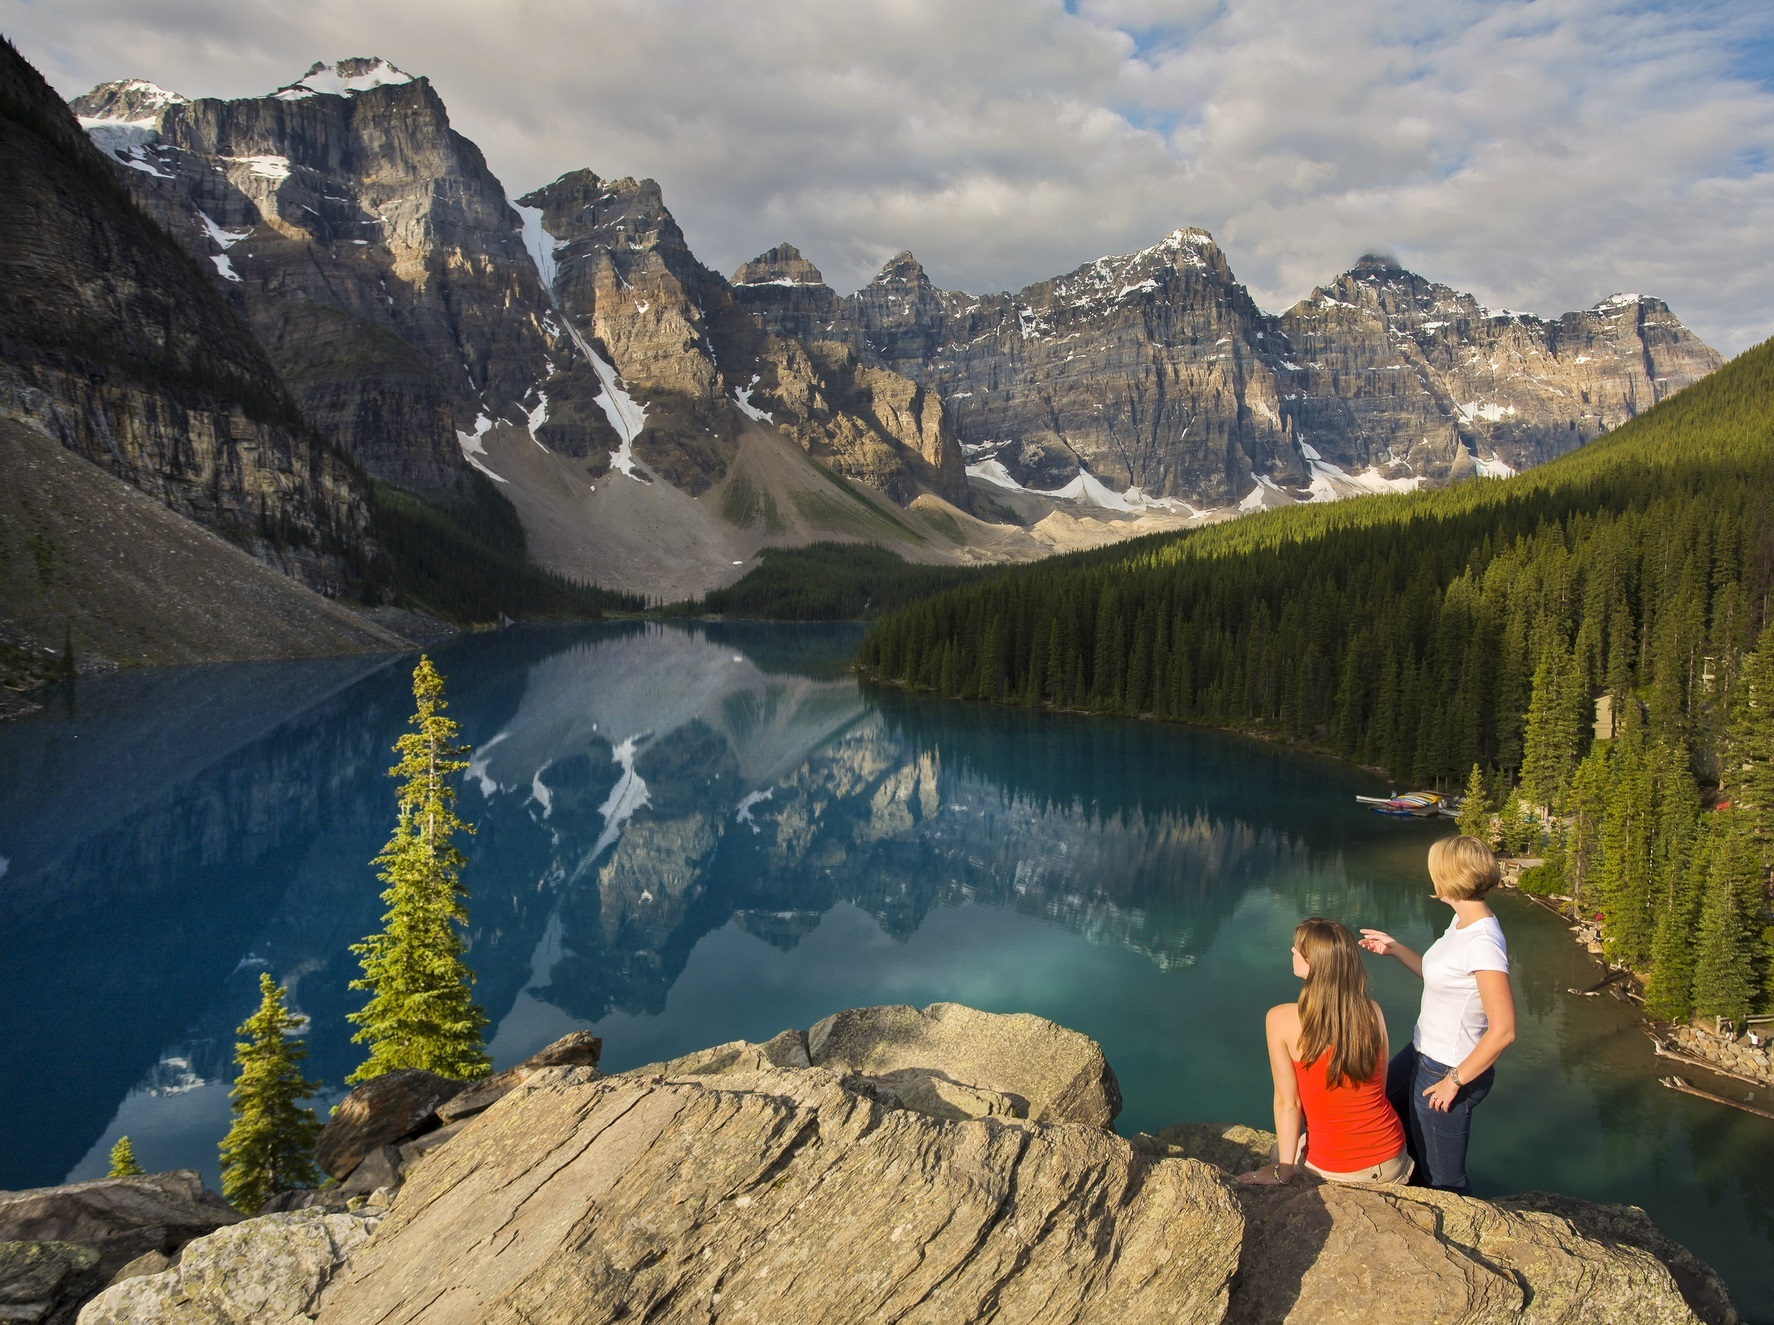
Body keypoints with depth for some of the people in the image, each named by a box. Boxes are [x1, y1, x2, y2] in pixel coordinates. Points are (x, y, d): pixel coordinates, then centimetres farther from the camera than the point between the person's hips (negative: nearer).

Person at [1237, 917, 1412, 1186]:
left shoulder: (1281, 1020, -17)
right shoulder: (1372, 1011, -8)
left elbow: (1288, 1103, -12)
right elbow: (1379, 1087, 3)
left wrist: (1282, 1170, -2)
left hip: (1332, 1171, -3)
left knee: (1278, 1149, 27)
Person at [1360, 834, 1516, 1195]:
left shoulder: (1483, 944, -28)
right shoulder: (1462, 922, 1)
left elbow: (1503, 1031, -28)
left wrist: (1455, 1080, -20)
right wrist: (1394, 948, 15)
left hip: (1448, 1070, -10)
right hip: (1422, 1054, 10)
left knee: (1444, 1180, 6)